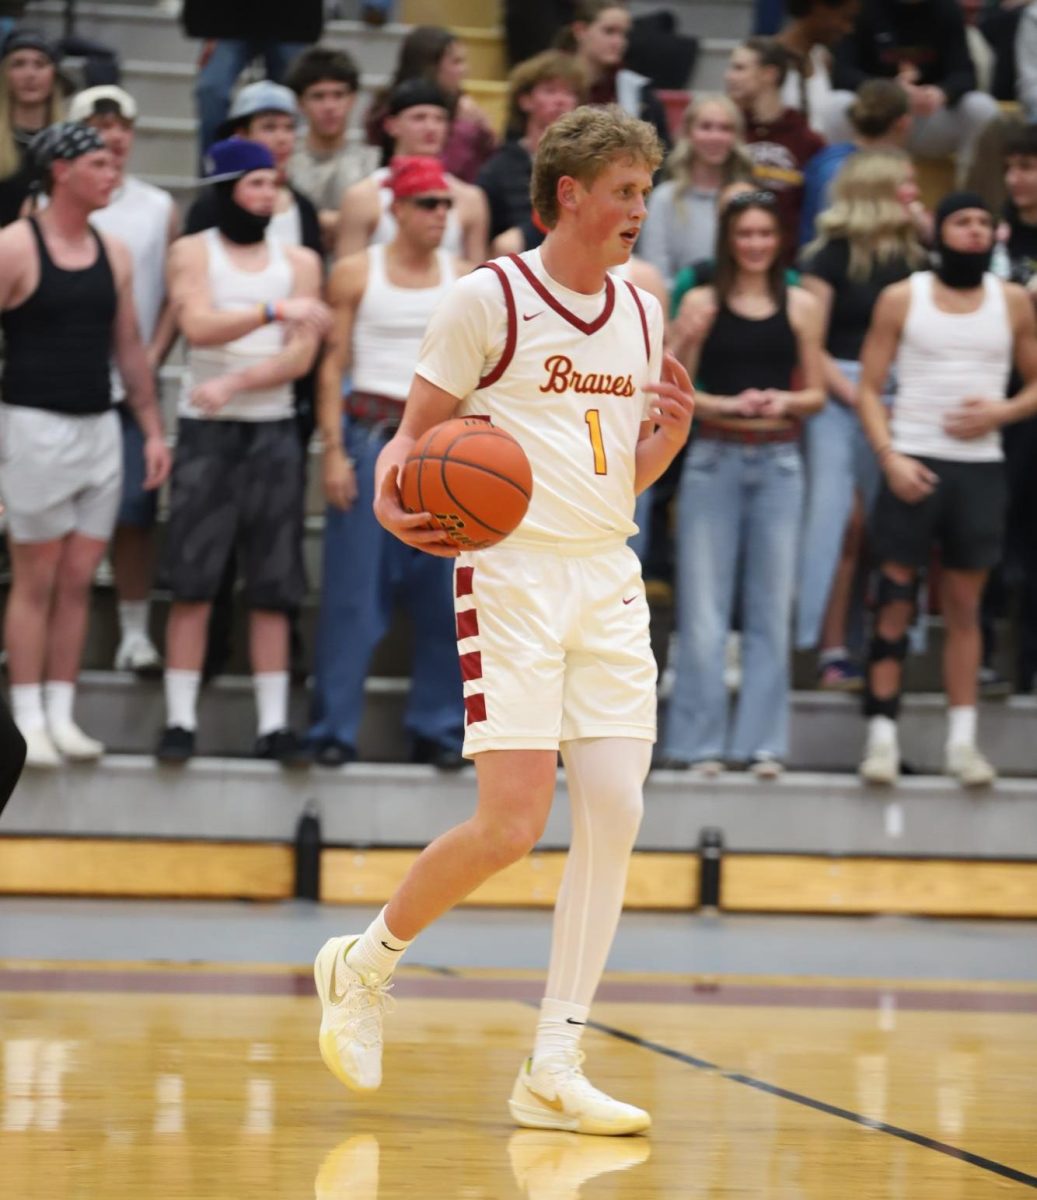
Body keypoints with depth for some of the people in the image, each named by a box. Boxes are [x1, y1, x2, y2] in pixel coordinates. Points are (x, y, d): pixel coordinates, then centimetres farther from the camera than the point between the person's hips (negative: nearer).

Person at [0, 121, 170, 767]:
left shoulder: (113, 253, 9)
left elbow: (130, 345, 15)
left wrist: (154, 429, 11)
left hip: (101, 426, 5)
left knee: (79, 579, 6)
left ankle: (62, 714, 11)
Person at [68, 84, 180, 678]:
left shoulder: (159, 208, 8)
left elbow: (176, 295, 7)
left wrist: (152, 359, -5)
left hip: (131, 386, 1)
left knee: (135, 514, -1)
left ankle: (136, 634, 6)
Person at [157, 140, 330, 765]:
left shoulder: (299, 261, 9)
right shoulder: (193, 252, 3)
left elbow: (300, 357, -1)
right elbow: (199, 326, -15)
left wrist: (233, 384, -14)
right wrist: (275, 310, -26)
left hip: (274, 431, 2)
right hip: (206, 431, -2)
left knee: (274, 589, 1)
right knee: (193, 582, -4)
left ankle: (274, 724, 2)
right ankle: (181, 720, -1)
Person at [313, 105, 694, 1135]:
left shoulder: (640, 315, 14)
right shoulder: (489, 298, -4)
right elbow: (415, 434, -1)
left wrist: (669, 437, 1)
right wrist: (393, 500, -22)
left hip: (608, 582, 6)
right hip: (512, 575, -6)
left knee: (614, 814, -4)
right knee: (511, 824, -13)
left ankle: (552, 1071, 2)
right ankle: (364, 963, 14)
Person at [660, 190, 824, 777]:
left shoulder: (802, 306, 6)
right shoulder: (702, 304, 2)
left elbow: (817, 392, 9)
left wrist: (784, 401, -11)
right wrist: (729, 404, -15)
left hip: (778, 463, 1)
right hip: (713, 459, -1)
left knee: (772, 607, 3)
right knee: (704, 609, -1)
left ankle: (763, 742, 9)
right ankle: (700, 742, 3)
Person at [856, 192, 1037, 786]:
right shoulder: (902, 298, 2)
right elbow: (869, 389, 1)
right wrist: (890, 456, -12)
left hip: (980, 466, 2)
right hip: (914, 464, -1)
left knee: (965, 605, 6)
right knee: (895, 599, -2)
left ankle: (963, 740, 9)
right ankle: (882, 736, 0)